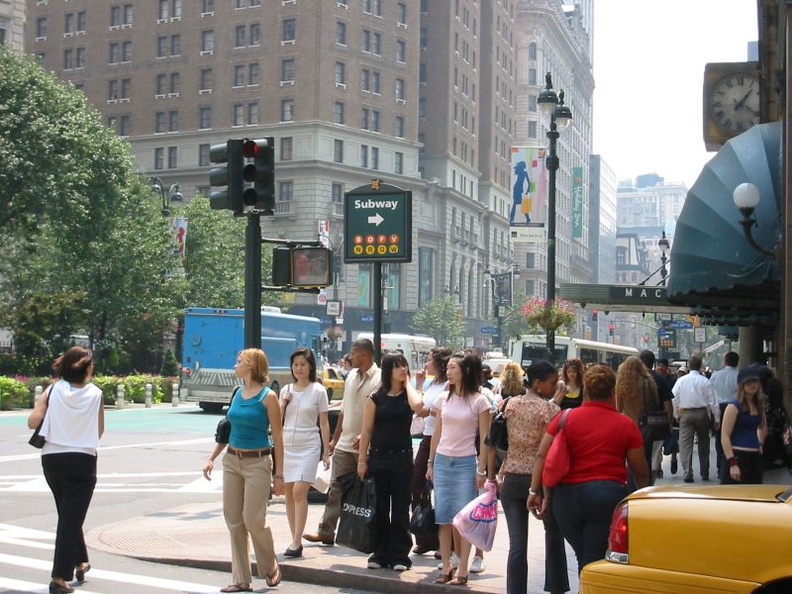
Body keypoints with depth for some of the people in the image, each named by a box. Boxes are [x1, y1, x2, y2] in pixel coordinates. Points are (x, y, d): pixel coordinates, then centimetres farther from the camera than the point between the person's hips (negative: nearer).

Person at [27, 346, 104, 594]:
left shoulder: (53, 391, -2)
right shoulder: (95, 394, -3)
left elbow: (33, 422, -10)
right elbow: (99, 431, 2)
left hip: (52, 459, 3)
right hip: (82, 460, -3)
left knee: (68, 514, 21)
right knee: (72, 518, 0)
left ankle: (80, 562, 34)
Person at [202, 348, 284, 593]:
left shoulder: (268, 396, -9)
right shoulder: (237, 392, 9)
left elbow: (277, 438, -7)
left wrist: (279, 474, -10)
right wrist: (212, 458, 11)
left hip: (257, 463, -6)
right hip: (232, 461, 6)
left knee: (253, 520, -8)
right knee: (233, 520, 5)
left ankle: (271, 567, 18)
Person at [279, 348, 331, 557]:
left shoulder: (318, 391, -1)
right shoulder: (286, 390, 10)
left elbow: (324, 424, 0)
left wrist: (326, 452, -2)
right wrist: (283, 403, -3)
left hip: (308, 446, -5)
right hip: (286, 445, 5)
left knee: (299, 492, -15)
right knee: (289, 493, 5)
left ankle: (296, 543, -15)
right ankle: (295, 539, 14)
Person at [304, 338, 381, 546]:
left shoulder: (379, 379, -10)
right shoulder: (351, 376, 13)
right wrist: (334, 439, 18)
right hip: (345, 444, 7)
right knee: (336, 489, 5)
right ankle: (326, 531, 9)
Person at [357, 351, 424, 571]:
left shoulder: (409, 395, 2)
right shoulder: (376, 398, 2)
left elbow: (417, 405, -24)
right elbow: (366, 431, 3)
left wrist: (407, 383, -8)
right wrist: (362, 460, -1)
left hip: (402, 456, 0)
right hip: (378, 456, 1)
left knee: (400, 508, 3)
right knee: (379, 508, 7)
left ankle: (400, 555, 10)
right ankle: (380, 553, 17)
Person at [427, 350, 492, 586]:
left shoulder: (479, 401, -5)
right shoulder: (444, 398, 7)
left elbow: (484, 438, -5)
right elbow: (437, 433, 13)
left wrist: (481, 470, -8)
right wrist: (431, 462, 12)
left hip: (465, 463, -4)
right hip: (442, 461, 4)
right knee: (443, 517, 4)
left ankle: (462, 569, 5)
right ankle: (446, 567, 11)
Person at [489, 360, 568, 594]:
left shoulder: (508, 405, 2)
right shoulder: (550, 409, -9)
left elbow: (494, 442, 2)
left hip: (512, 479, 3)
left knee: (517, 543, 3)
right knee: (553, 533, 20)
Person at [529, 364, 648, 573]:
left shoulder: (565, 418, 3)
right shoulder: (626, 425, 1)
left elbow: (542, 456, -1)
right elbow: (640, 471, 6)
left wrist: (536, 491, 4)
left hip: (566, 496, 2)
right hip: (608, 496, -2)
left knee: (583, 558, 19)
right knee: (593, 562, 1)